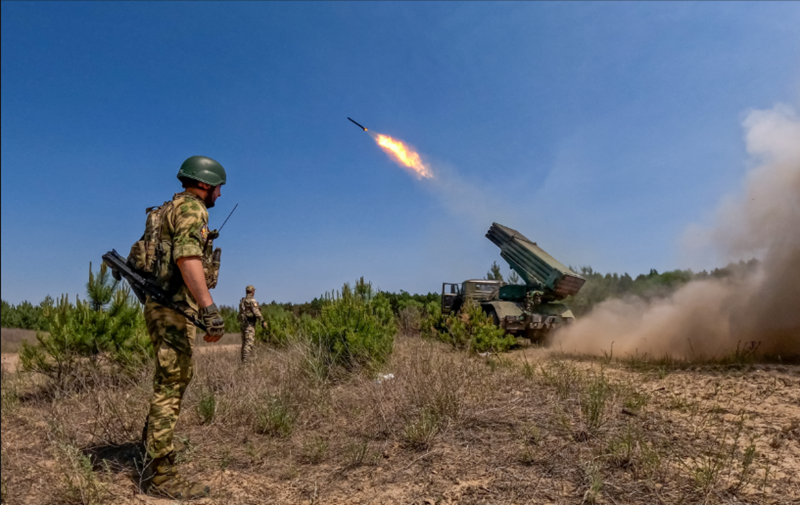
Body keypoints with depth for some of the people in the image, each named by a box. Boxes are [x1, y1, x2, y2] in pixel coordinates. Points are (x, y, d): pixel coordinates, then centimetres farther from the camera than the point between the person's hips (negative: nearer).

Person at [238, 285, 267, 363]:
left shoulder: (242, 301, 15)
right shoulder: (252, 301, -11)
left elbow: (240, 313, 18)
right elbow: (257, 312, -19)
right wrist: (263, 321, -16)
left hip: (242, 323, 9)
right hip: (250, 324, -9)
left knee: (244, 343, 13)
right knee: (249, 343, -11)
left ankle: (243, 360, 15)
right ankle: (245, 361, -17)